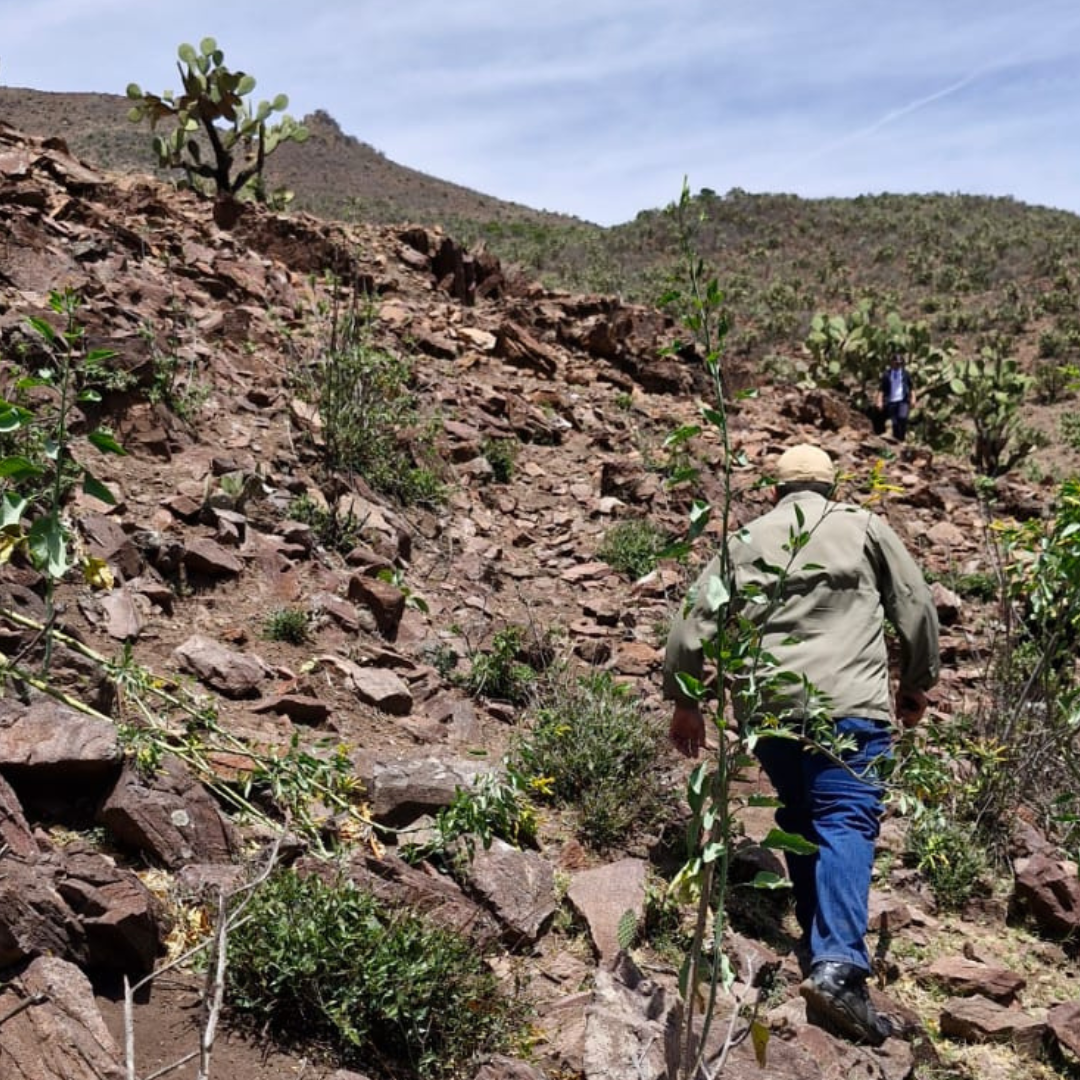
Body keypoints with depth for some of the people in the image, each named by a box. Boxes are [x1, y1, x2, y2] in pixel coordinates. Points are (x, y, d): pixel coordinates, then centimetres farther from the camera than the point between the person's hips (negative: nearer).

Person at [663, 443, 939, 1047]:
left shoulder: (746, 541, 18)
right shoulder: (863, 527, 14)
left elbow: (695, 622, 12)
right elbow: (917, 606, 12)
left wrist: (684, 702, 20)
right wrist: (917, 682, 24)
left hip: (765, 707, 3)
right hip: (847, 702, -3)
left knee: (801, 819, 18)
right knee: (846, 822, -10)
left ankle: (820, 949, 21)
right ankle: (839, 967, -25)